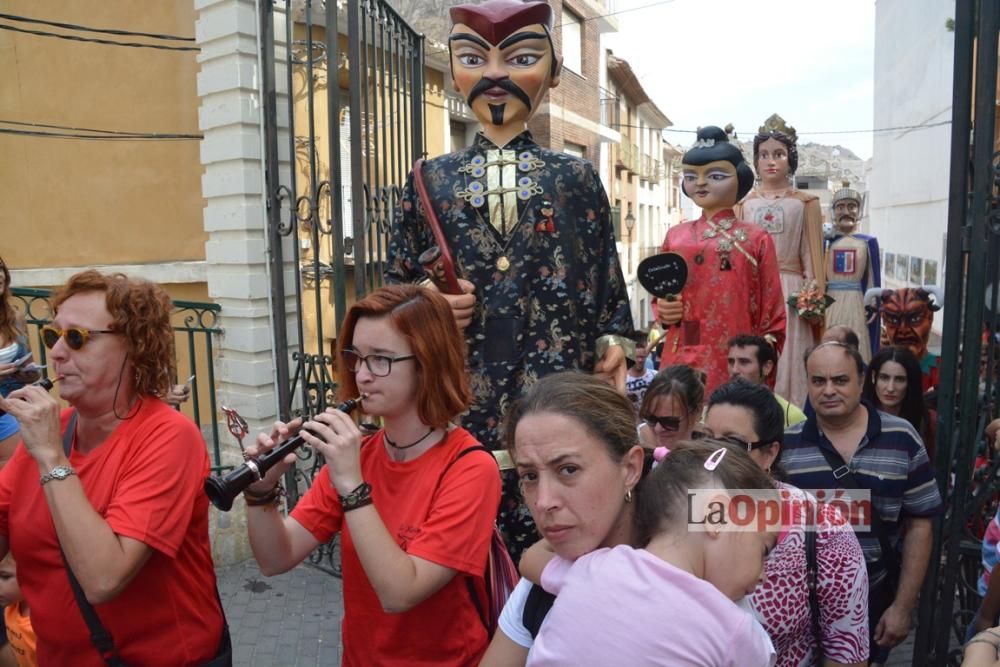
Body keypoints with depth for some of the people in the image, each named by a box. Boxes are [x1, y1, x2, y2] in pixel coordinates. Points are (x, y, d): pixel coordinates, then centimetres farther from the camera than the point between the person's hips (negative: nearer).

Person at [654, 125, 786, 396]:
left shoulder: (756, 239, 1)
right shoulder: (675, 236, 10)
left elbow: (772, 309, 2)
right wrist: (662, 311, -1)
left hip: (734, 362, -2)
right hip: (681, 359, 3)